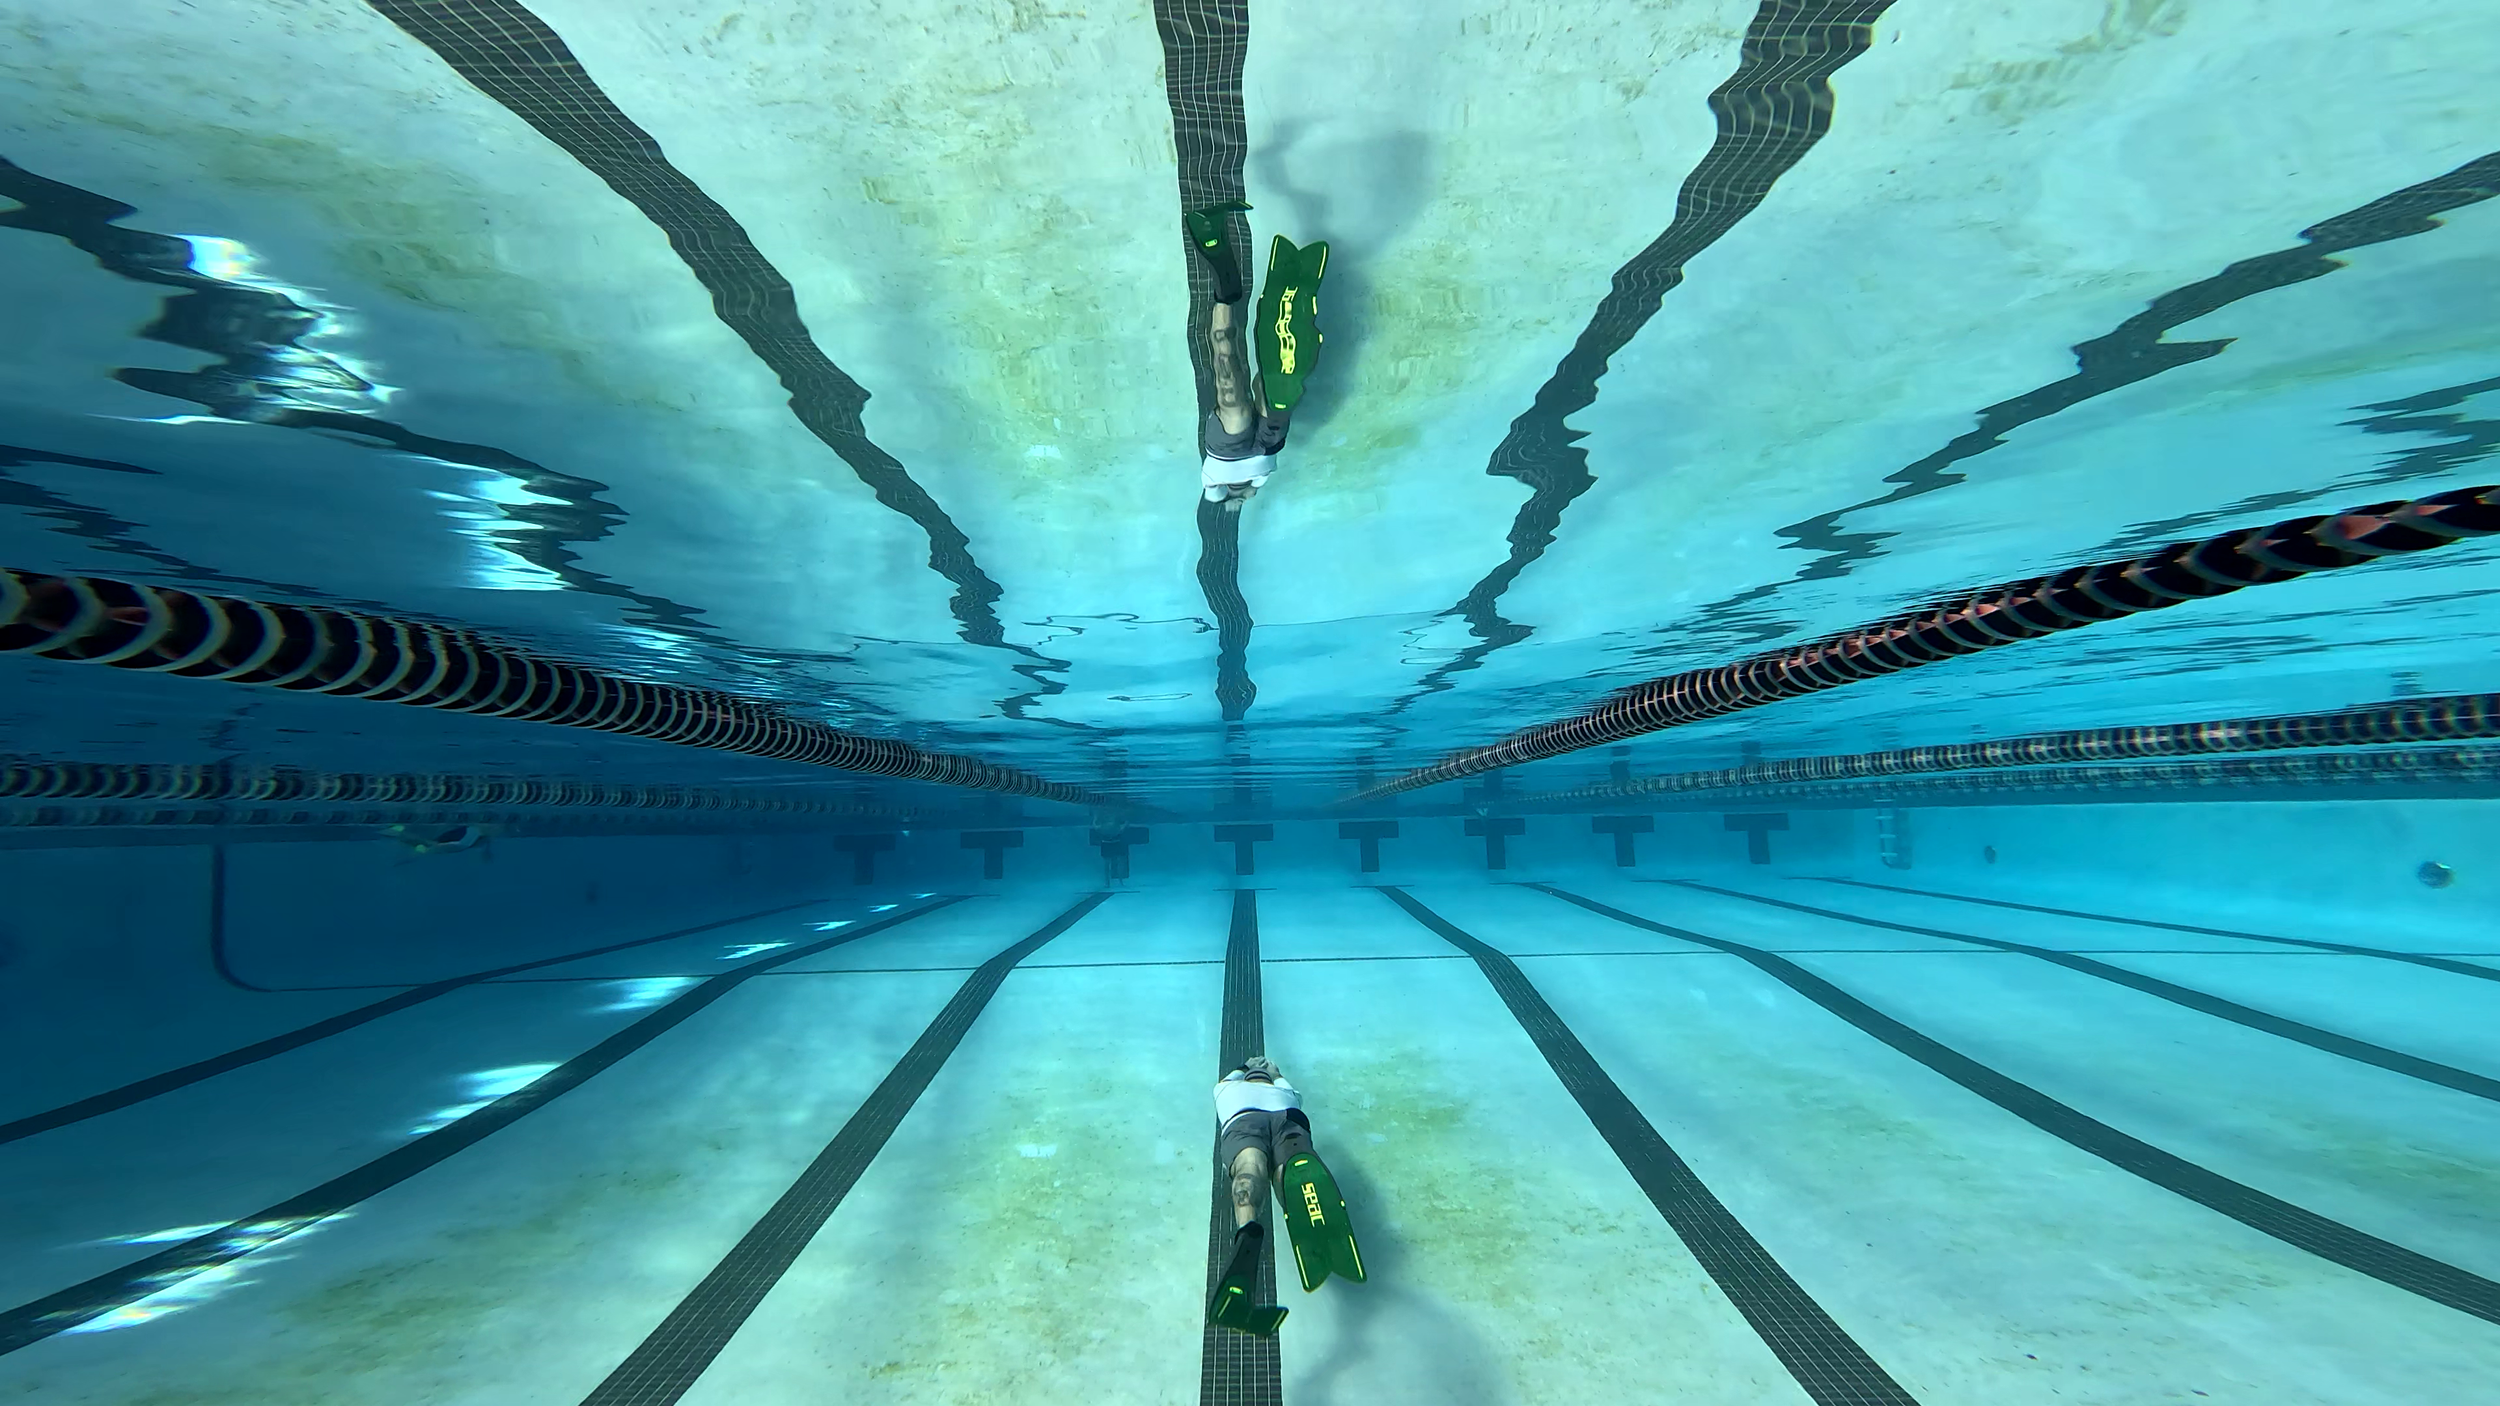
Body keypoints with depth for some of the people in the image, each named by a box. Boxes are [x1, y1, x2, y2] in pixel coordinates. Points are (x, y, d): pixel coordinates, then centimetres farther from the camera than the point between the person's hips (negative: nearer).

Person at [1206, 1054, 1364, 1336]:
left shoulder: (1230, 1089, 46)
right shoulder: (1287, 1094, 48)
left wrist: (1244, 1068, 89)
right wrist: (1275, 1073, 90)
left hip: (1243, 1122, -1)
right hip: (1288, 1121, 1)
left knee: (1250, 1168, -36)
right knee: (1295, 1170, -32)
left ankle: (1248, 1235, -71)